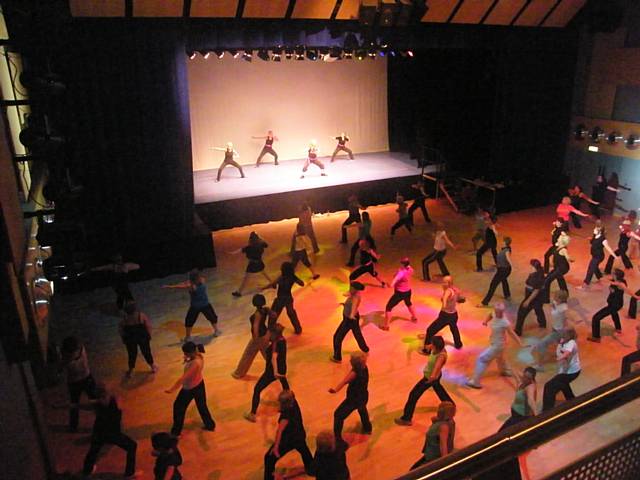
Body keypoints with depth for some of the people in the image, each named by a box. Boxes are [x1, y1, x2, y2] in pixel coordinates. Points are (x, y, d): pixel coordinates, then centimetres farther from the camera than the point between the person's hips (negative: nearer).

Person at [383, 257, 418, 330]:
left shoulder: (402, 272, -31)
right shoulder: (410, 269, -8)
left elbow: (397, 277, -55)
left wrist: (392, 283, -73)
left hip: (400, 293, -8)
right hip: (408, 291, 8)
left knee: (388, 307, 4)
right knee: (408, 303, 38)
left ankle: (386, 326, 7)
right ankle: (414, 318, 57)